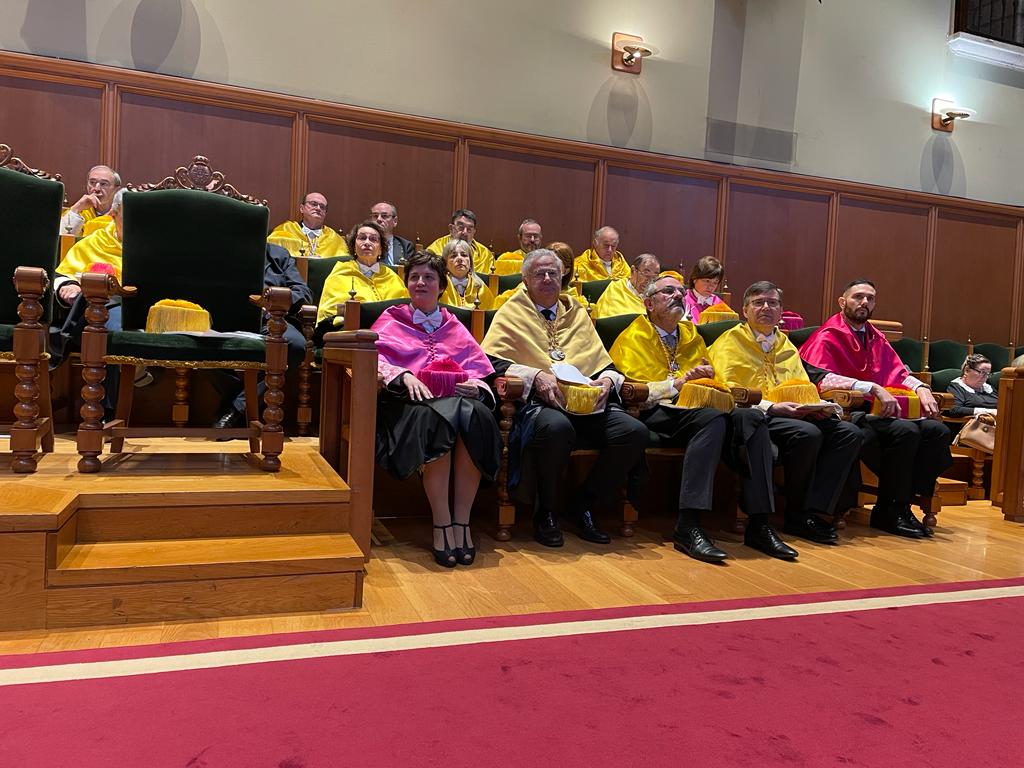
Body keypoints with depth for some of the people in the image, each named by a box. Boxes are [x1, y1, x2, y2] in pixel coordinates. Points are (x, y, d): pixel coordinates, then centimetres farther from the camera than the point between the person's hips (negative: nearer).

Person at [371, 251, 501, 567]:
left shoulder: (454, 326, 31)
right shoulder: (391, 320, 24)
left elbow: (479, 364, 18)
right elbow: (375, 357, 4)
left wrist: (475, 382, -6)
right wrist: (404, 376, -15)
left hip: (458, 395, 2)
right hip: (413, 398, -2)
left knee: (478, 415, -35)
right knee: (437, 417, -39)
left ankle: (462, 520, -30)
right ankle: (442, 523, -34)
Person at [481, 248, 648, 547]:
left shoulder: (577, 314, 25)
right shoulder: (512, 312, 11)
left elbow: (604, 363, 24)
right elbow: (491, 361, -3)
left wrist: (607, 380, 0)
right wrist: (535, 375, -16)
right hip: (538, 401, -5)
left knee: (635, 432, -21)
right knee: (556, 427, -40)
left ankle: (583, 503, 1)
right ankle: (546, 511, -12)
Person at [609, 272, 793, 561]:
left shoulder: (692, 335, 25)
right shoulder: (633, 338, 7)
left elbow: (711, 379, 27)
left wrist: (710, 379, 3)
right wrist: (679, 382, -15)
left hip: (695, 410, 6)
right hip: (656, 414, -6)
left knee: (751, 417, -24)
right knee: (713, 419, -35)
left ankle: (759, 524, -24)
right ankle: (688, 525, -39)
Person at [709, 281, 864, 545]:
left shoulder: (787, 345, 25)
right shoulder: (731, 341, 4)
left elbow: (805, 388, 25)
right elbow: (729, 393, -8)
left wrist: (819, 407, 1)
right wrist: (771, 407, -19)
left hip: (798, 415, 7)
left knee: (849, 433, -16)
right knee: (807, 434, -33)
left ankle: (817, 511, -22)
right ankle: (797, 515, -14)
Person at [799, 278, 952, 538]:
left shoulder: (876, 338, 20)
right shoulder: (827, 337, -4)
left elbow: (900, 373, 22)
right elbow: (823, 380, -19)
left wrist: (921, 388, -1)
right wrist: (874, 388, -26)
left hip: (877, 413, 7)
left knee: (937, 431, -14)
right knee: (906, 431, -29)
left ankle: (903, 504, -8)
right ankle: (889, 511, -13)